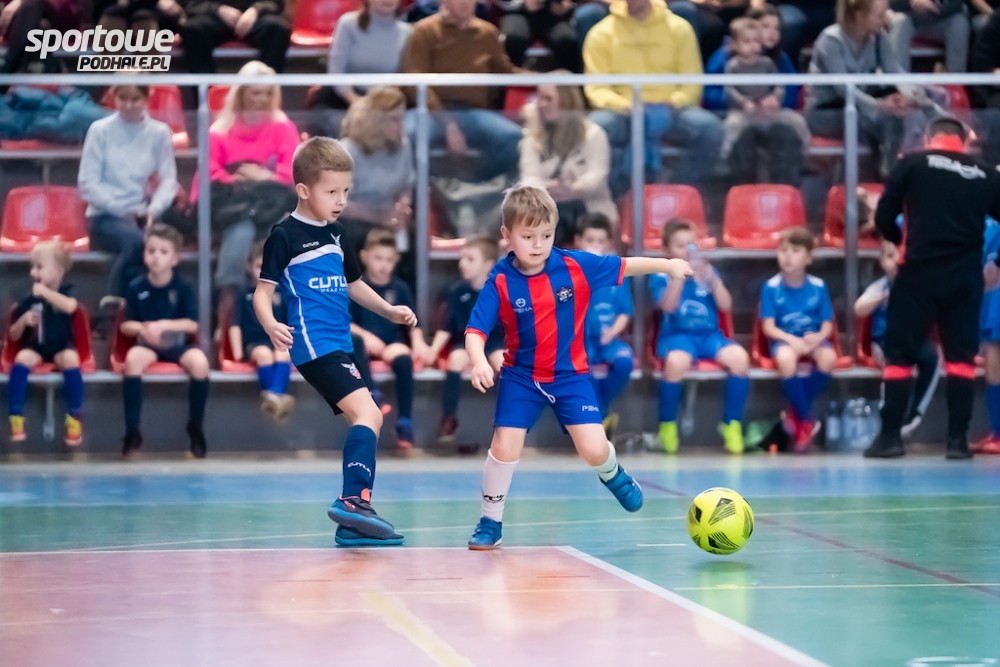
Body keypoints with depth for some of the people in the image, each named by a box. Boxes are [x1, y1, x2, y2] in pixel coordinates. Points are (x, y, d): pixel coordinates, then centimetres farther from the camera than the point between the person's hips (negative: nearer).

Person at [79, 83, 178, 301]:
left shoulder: (160, 132, 7)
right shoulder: (100, 130, 0)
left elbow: (168, 180, 2)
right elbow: (88, 184, -3)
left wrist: (153, 210, -16)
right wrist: (122, 210, -12)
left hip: (143, 214, 2)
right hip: (106, 216, -2)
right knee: (136, 240, -35)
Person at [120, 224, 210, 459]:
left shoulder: (183, 287, -3)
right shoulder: (137, 287, -1)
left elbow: (193, 324, -7)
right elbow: (126, 325, 3)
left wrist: (165, 325, -22)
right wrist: (144, 328, -19)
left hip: (179, 344, 0)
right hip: (148, 344, 0)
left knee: (199, 362, -32)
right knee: (132, 358, -34)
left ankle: (196, 427, -12)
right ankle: (132, 431, -29)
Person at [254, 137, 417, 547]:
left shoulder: (335, 233, 16)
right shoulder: (285, 236, -7)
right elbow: (263, 292, -10)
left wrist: (388, 311, 21)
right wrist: (271, 325, -29)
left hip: (338, 346, 9)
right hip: (314, 344, -9)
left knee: (365, 420, 11)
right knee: (367, 413, -23)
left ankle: (352, 524, 17)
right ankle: (354, 499, -31)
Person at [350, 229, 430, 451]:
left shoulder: (400, 288, 7)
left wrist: (417, 341, -12)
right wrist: (365, 336, -19)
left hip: (392, 342, 1)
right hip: (365, 341, -1)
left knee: (404, 359, -33)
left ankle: (405, 422, -28)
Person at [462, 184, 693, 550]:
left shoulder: (575, 266, -11)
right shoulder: (500, 282, -15)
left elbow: (623, 266, 0)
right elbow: (476, 331, -19)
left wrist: (667, 265, -7)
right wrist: (479, 362, -38)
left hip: (571, 374, 0)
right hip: (521, 377, 0)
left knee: (593, 449, -9)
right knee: (504, 447, -7)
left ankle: (613, 475, 29)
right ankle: (490, 523, 13)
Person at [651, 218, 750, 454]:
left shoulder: (707, 271, 13)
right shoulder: (660, 276, 4)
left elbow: (726, 305, 3)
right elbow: (667, 306, -13)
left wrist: (712, 279, -12)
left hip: (710, 334, 3)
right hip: (677, 335, -3)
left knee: (739, 357, -28)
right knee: (677, 361, -39)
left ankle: (732, 423, -11)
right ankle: (667, 426, -18)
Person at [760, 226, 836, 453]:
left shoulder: (818, 286, 0)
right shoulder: (771, 287, -5)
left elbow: (827, 324, 1)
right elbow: (768, 327, -7)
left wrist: (818, 337, -23)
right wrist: (791, 340, -25)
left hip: (813, 339, 2)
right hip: (784, 339, -2)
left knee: (828, 357, -33)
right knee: (786, 358, -38)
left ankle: (796, 414, -12)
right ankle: (805, 420, -18)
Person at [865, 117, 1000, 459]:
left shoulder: (912, 164, 3)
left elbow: (883, 218, 3)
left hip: (919, 272, -2)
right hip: (965, 277, 2)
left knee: (900, 354, 5)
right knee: (961, 356, 8)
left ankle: (890, 436, 3)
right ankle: (958, 439, 3)